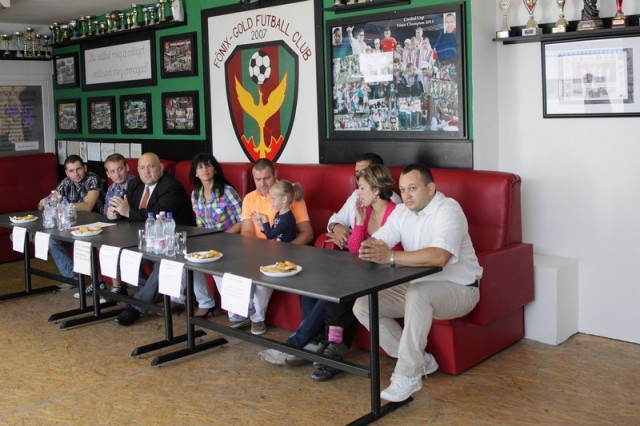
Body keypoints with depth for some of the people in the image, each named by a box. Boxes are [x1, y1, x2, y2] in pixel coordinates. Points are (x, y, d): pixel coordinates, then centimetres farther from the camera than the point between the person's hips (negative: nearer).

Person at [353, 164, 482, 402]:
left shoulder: (448, 211, -21)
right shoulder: (402, 212, 3)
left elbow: (439, 257, -38)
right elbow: (377, 243, -6)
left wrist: (390, 256, -42)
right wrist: (369, 249, -32)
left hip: (458, 290, -8)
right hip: (418, 287, 8)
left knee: (417, 293, -39)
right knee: (363, 306, -5)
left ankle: (408, 375, -26)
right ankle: (419, 361, 2)